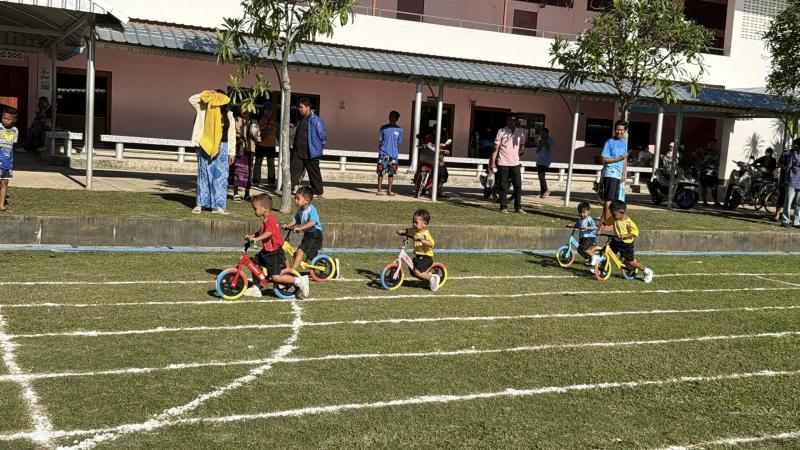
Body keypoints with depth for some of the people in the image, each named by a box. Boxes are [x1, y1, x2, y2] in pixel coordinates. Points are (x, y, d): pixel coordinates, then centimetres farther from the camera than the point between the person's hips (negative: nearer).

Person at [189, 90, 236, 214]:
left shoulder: (228, 114, 5)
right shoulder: (204, 110, 3)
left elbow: (231, 134, 6)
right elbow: (192, 99, -3)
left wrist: (231, 152, 3)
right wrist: (206, 94, -12)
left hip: (221, 147, 1)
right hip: (205, 147, -1)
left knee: (220, 176, -2)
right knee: (204, 175, 4)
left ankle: (218, 205, 1)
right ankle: (201, 204, 8)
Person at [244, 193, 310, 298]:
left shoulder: (270, 220, -20)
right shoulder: (265, 220, 12)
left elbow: (268, 233, -35)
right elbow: (260, 232, 23)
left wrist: (256, 239, -44)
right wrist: (251, 236, 9)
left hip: (274, 253, -10)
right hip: (266, 251, 10)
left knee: (275, 277, -10)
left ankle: (299, 281, -4)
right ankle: (256, 289, 22)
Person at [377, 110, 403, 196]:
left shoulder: (399, 130, 4)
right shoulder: (383, 128, 4)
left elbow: (398, 142, 10)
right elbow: (380, 141, 7)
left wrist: (393, 149, 4)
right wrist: (380, 151, 1)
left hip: (393, 154, 1)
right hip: (383, 154, -1)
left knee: (391, 173, 5)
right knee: (381, 172, -1)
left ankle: (389, 190, 14)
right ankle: (379, 190, 7)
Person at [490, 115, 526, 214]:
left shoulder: (521, 132, 5)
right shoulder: (501, 132, -4)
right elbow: (496, 148, -3)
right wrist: (493, 162, -7)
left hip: (515, 163, 3)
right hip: (503, 163, -3)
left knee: (518, 185, 0)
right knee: (503, 187, 2)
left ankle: (518, 207, 8)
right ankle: (503, 207, 8)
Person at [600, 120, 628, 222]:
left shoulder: (624, 143, 16)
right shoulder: (610, 142, -6)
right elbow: (604, 159, -12)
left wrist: (624, 174, 17)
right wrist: (619, 158, -18)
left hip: (618, 175, 8)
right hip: (610, 173, -8)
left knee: (614, 200, 10)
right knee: (609, 199, -11)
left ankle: (605, 220, 18)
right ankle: (606, 221, -9)